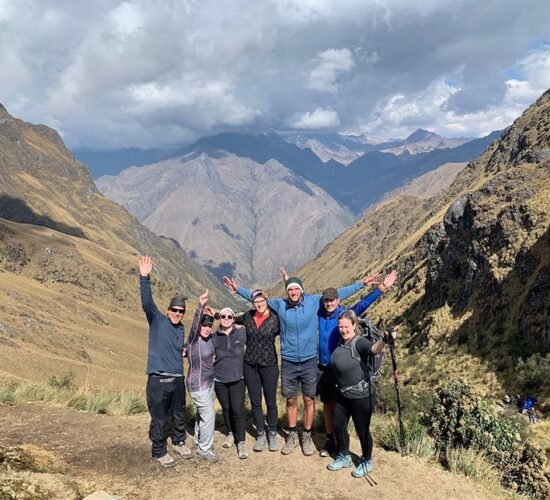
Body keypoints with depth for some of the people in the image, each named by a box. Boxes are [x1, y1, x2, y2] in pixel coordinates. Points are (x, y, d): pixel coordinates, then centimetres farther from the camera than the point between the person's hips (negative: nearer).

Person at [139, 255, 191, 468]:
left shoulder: (181, 328, 10)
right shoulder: (157, 320, -5)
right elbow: (147, 302, -22)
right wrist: (144, 278, -33)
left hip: (177, 379, 6)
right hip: (158, 380, -6)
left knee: (179, 415, 19)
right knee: (158, 419, 3)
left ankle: (179, 443, 41)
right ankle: (159, 452, 21)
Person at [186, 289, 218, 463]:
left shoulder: (209, 338, -2)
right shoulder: (194, 339, -22)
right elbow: (195, 324, -41)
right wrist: (200, 306, -57)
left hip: (209, 381, 8)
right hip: (198, 384, -8)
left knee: (203, 413, 22)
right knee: (209, 415, -5)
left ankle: (199, 439, 41)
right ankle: (204, 449, 9)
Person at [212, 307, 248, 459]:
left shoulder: (241, 333, -4)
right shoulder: (214, 337, -1)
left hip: (237, 379, -2)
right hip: (219, 379, 2)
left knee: (238, 409, -7)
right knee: (226, 408, 13)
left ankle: (241, 442, 3)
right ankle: (231, 433, 35)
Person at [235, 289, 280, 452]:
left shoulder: (275, 319, -8)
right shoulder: (248, 316, 2)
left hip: (269, 364, -3)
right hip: (250, 365, 3)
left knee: (271, 401, 7)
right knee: (255, 401, 9)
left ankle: (272, 434, 24)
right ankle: (260, 434, 24)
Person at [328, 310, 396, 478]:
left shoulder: (359, 342, -20)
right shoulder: (341, 343, 2)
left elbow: (374, 348, -42)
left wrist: (384, 340, -59)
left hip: (361, 396, -7)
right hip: (343, 395, 7)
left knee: (362, 430, 9)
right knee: (338, 426, 17)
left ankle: (366, 462, 32)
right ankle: (344, 457, 40)